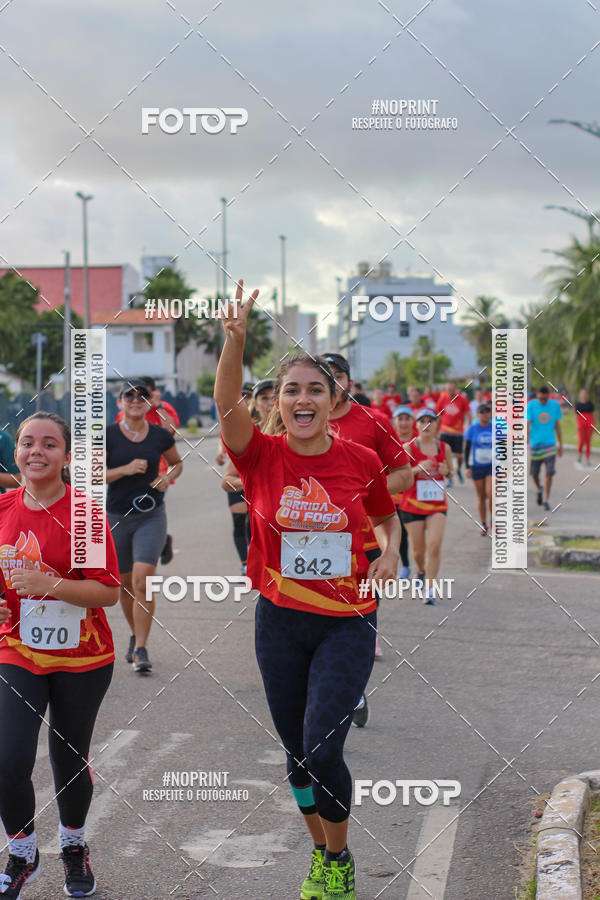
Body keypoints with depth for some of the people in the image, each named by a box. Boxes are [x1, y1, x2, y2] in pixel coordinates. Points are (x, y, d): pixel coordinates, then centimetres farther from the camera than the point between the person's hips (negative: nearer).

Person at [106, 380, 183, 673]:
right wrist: (126, 469, -19)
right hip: (116, 517, 1)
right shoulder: (108, 435, -3)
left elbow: (177, 463, 19)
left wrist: (168, 476, -2)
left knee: (142, 580, -16)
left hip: (151, 517, -1)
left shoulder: (160, 435, 2)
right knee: (125, 584, 13)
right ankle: (135, 636, 37)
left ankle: (141, 649, -11)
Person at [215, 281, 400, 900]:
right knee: (297, 752, 12)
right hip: (280, 622, 2)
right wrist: (235, 336, -41)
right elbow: (227, 404, -25)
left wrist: (390, 553, -7)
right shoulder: (262, 455, -6)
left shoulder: (361, 461, -4)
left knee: (322, 748, -13)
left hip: (347, 623, -1)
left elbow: (386, 517, 15)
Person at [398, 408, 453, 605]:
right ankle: (421, 570, 42)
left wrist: (446, 472, -6)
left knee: (435, 545, -15)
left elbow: (450, 472, 18)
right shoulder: (409, 448, -5)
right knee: (418, 549, 7)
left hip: (438, 504, 1)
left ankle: (430, 589, -7)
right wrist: (418, 468, -23)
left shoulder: (444, 448, 4)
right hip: (413, 504, -1)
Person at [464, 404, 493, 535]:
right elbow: (467, 449, 4)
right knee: (481, 497, 6)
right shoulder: (472, 429, 0)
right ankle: (483, 524, 17)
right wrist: (467, 466, -2)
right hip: (477, 467, 1)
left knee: (490, 494, -15)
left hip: (492, 466, -1)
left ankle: (493, 519, 5)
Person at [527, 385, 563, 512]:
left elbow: (557, 426, 11)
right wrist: (526, 441, -26)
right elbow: (527, 424, -12)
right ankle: (539, 490, 38)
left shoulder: (555, 405, 3)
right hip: (535, 444, -1)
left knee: (550, 473, -9)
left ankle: (546, 500, 1)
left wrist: (560, 444, 13)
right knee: (534, 474, 6)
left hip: (550, 444, 1)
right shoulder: (531, 405, -5)